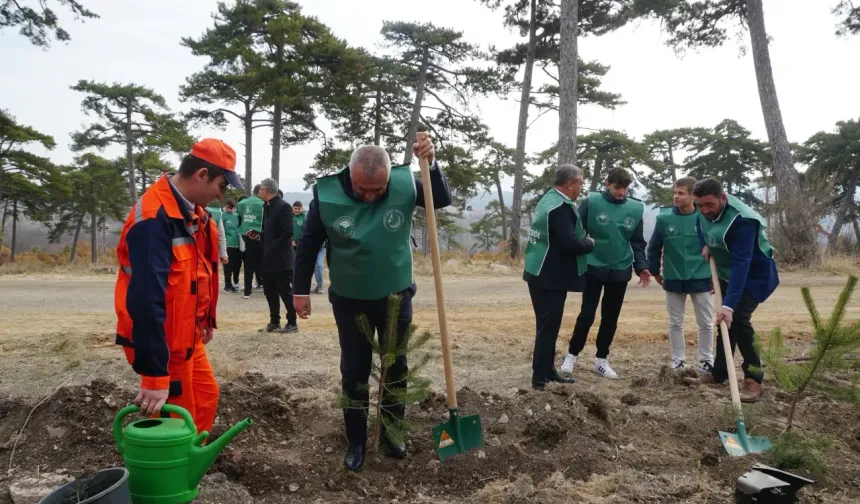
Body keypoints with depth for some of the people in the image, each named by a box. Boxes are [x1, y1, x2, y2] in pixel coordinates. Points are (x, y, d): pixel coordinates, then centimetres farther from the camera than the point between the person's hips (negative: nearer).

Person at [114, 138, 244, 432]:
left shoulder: (192, 211, 5)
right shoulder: (154, 218, -27)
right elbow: (146, 299, -32)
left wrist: (207, 319, 22)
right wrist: (154, 376, -33)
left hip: (186, 335, 9)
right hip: (159, 341, -9)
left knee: (206, 397, 20)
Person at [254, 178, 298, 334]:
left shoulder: (283, 206, -14)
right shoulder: (267, 207, 13)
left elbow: (288, 232, -21)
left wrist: (274, 249, -20)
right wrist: (258, 233, 4)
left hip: (281, 258, -8)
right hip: (269, 258, 8)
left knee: (285, 291, 0)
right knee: (270, 291, 12)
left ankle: (292, 323, 10)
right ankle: (274, 321, 22)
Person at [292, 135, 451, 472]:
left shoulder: (404, 184, -17)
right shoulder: (327, 194, -19)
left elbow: (443, 201, -5)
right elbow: (309, 244, -6)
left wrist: (431, 163, -23)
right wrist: (301, 290, -1)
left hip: (395, 296, 2)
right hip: (350, 301, -1)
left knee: (396, 368, 14)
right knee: (354, 372, 8)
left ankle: (389, 431, 34)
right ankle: (356, 441, 25)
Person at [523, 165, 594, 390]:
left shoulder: (549, 199, 12)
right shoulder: (561, 207, -20)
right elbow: (570, 243, -27)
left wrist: (582, 239, 7)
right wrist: (590, 243, -8)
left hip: (541, 274, 10)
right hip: (551, 278, -10)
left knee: (547, 326, 17)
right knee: (548, 327, -2)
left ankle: (547, 371, 28)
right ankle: (540, 378, 5)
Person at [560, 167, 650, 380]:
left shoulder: (636, 208, 1)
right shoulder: (592, 202, -9)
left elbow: (637, 242, 8)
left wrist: (641, 266, -2)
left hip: (620, 271, 3)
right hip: (593, 268, -3)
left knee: (611, 318, 10)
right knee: (587, 315, -2)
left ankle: (601, 360, 23)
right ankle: (572, 355, 15)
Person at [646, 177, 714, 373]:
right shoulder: (664, 218, -7)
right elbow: (654, 247, 5)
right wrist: (655, 271, 7)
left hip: (702, 279, -1)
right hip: (673, 280, 1)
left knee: (706, 323, 9)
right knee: (675, 323, 10)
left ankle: (706, 359, 23)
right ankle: (678, 359, 23)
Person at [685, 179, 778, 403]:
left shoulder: (742, 221, -37)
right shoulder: (705, 210, -12)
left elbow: (741, 264, -44)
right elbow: (702, 226, 15)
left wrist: (729, 304, -51)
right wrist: (705, 245, -6)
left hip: (754, 274, -8)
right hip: (728, 274, 8)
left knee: (737, 318, -24)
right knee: (725, 322, 12)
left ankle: (754, 379, -14)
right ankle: (719, 374, 25)